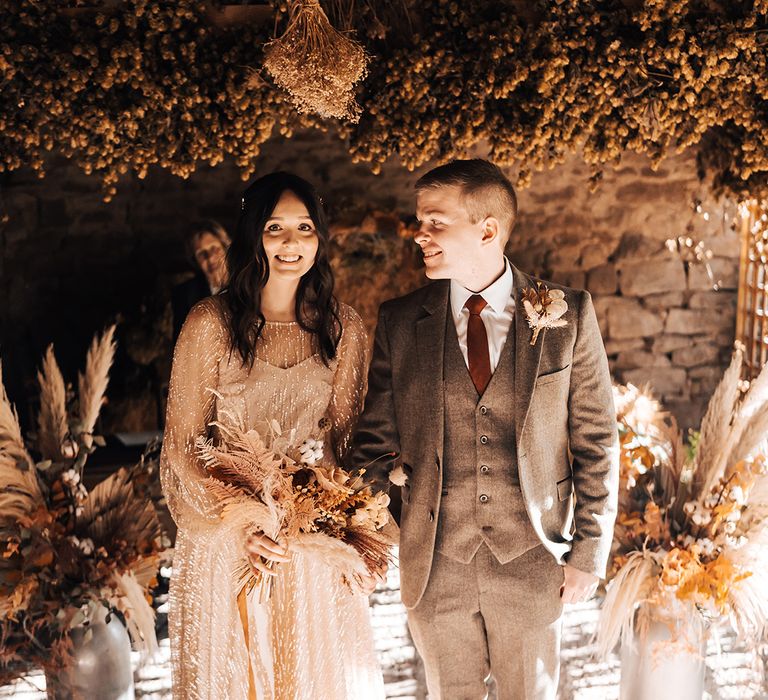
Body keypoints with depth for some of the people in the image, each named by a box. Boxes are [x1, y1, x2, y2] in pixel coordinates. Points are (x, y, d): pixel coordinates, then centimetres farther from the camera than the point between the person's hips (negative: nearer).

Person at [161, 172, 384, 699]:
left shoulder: (344, 328, 0)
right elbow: (183, 444, -7)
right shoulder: (211, 324, -9)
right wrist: (235, 526, -18)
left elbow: (349, 435, 6)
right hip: (224, 538, -2)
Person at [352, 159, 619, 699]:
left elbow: (596, 440, -1)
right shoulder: (400, 322, 0)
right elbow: (374, 437, 7)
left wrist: (590, 552, -2)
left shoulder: (568, 315, -4)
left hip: (532, 559, -1)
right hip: (434, 565, 1)